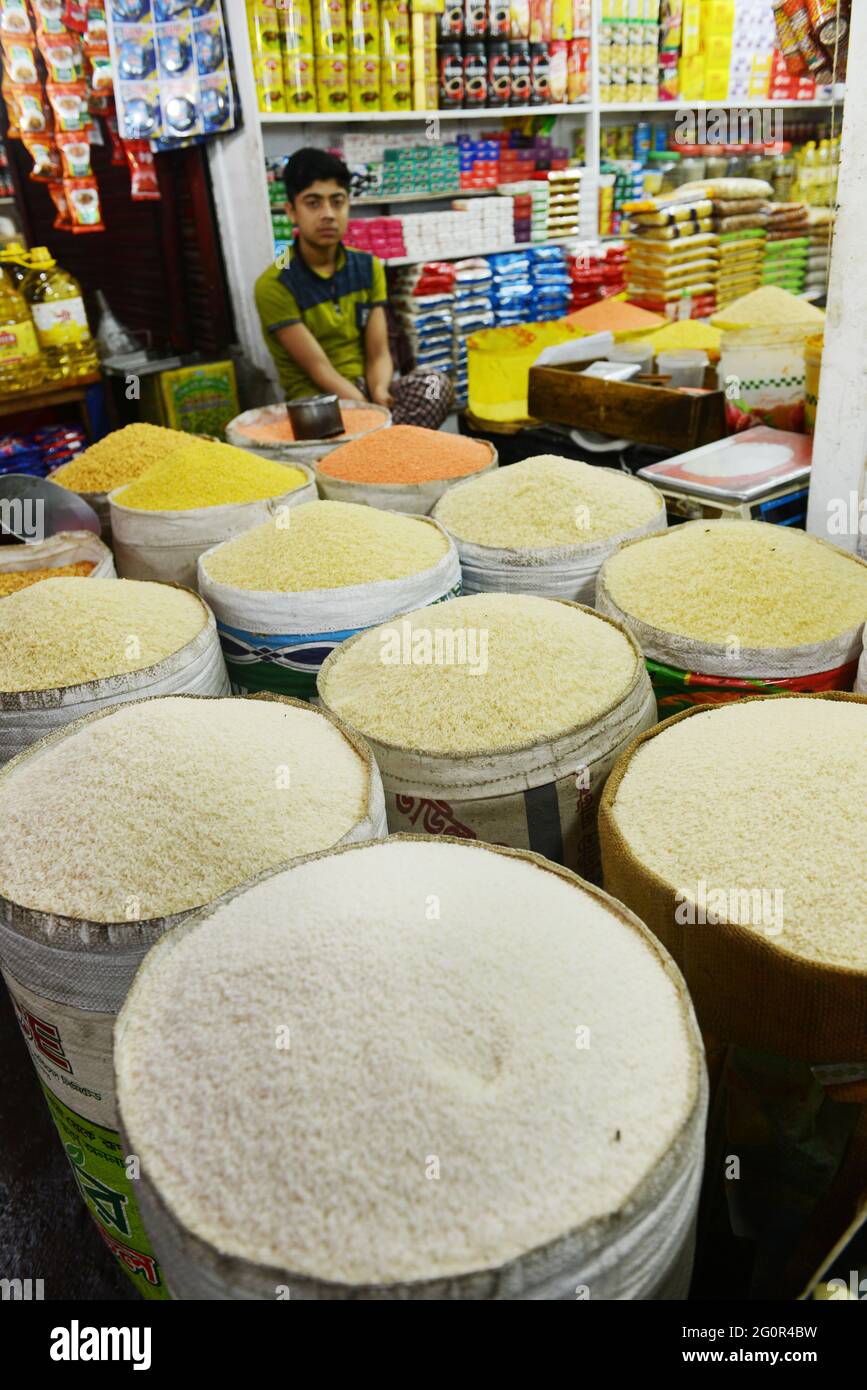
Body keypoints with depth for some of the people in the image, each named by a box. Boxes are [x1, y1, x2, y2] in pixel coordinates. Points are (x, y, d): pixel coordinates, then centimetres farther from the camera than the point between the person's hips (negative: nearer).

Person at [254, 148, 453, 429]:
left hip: (364, 388, 5)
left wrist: (379, 393, -21)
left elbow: (378, 354, 2)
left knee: (436, 384, -26)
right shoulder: (274, 285, -9)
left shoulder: (368, 268, 8)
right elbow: (319, 369, -14)